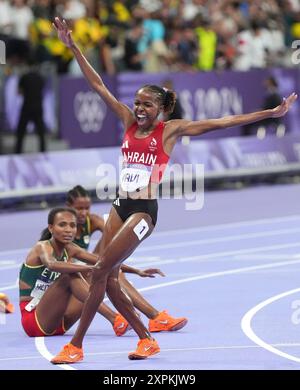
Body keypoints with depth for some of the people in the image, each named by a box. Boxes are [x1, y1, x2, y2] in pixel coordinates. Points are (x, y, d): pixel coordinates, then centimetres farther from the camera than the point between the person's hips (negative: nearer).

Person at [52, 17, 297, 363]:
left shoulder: (171, 130, -1)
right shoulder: (129, 122, 9)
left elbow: (220, 122, -4)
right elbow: (97, 85, 9)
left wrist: (271, 113, -7)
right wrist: (72, 46, 6)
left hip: (144, 211, -6)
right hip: (121, 207, 6)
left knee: (100, 271, -11)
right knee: (108, 277, 3)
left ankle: (75, 346, -5)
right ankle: (146, 340, 18)